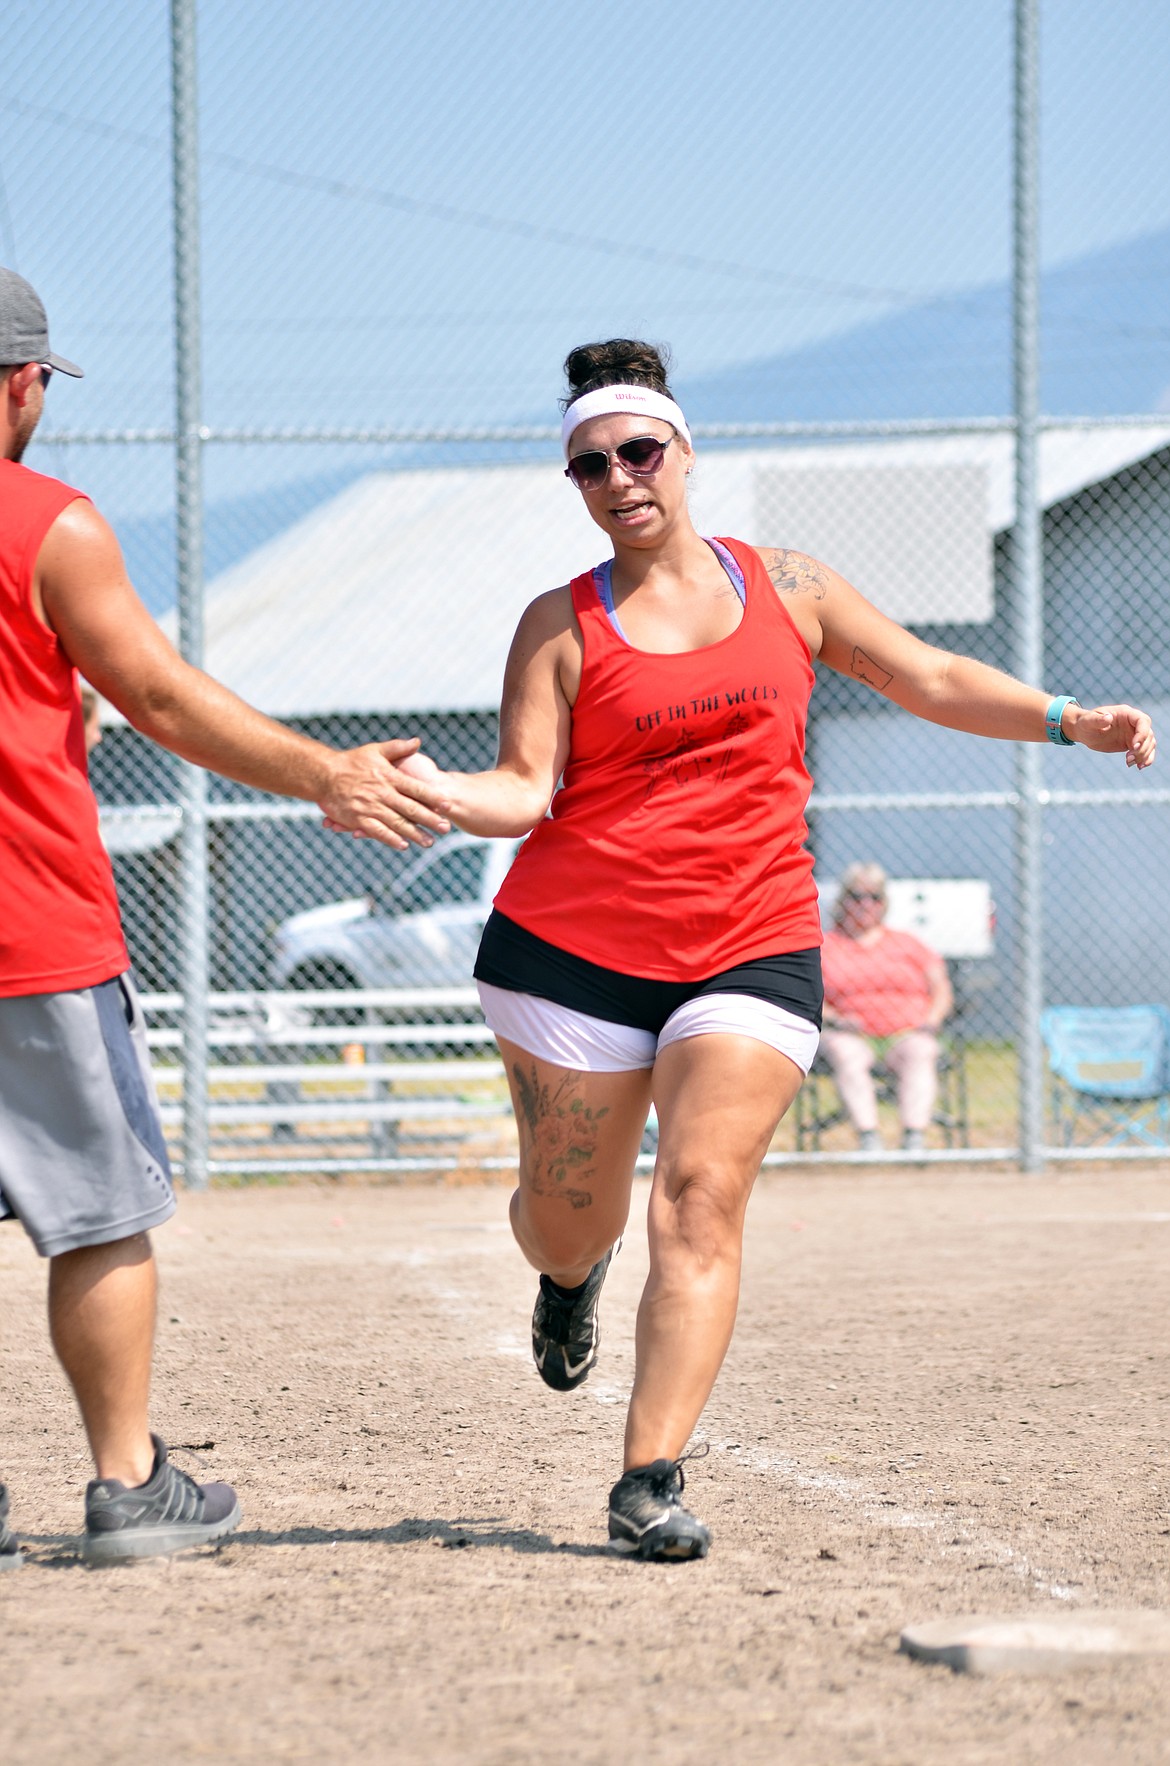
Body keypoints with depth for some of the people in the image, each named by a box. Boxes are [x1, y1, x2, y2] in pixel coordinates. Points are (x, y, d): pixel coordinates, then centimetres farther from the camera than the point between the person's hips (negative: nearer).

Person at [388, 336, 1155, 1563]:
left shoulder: (783, 588, 11)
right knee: (565, 1225, 7)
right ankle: (572, 1278, 47)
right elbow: (525, 791, -4)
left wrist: (1065, 719, 5)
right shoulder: (561, 625, 4)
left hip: (751, 946, 0)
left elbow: (930, 680, 16)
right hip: (573, 944, 0)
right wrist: (431, 793, -24)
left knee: (702, 1198, -16)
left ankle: (651, 1479, -17)